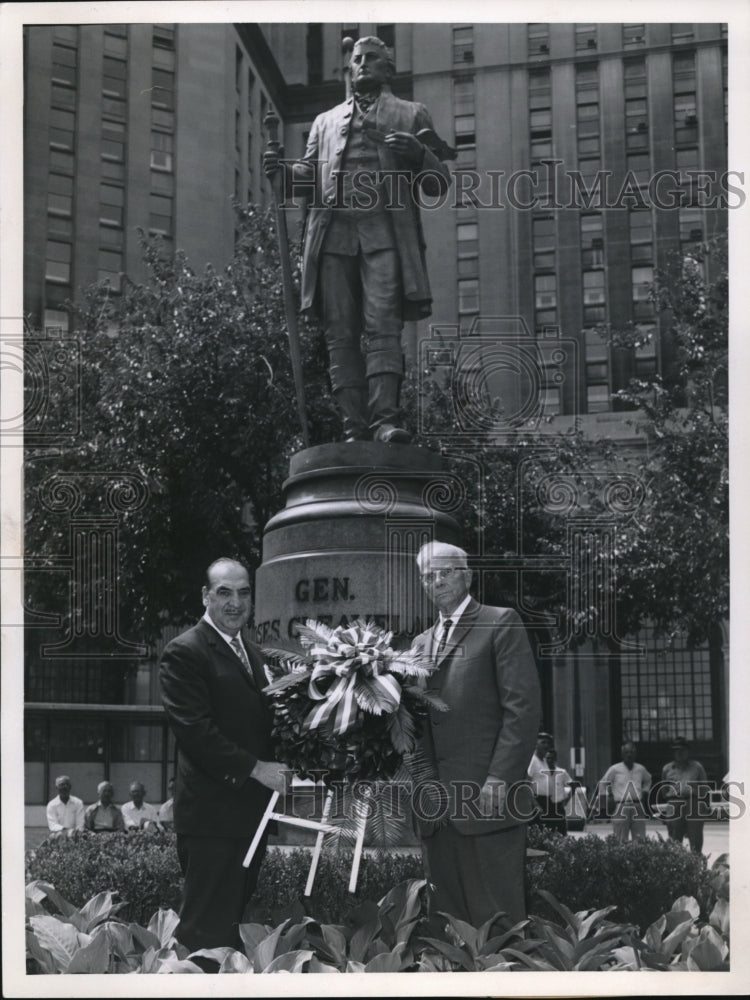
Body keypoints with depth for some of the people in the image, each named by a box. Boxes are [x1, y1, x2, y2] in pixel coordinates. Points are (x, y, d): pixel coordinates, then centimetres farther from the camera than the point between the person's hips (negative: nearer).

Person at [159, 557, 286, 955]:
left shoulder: (251, 652, 18)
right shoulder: (184, 653, -10)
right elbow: (194, 729, -18)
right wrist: (255, 768, -18)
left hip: (250, 810, 8)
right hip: (212, 813, -8)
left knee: (232, 919, 14)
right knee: (207, 929, -6)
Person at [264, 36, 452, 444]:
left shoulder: (412, 115, 20)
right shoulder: (325, 121, 29)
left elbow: (439, 182, 13)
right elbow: (310, 173, 23)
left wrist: (418, 154, -8)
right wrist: (282, 169, 1)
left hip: (384, 232, -3)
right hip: (332, 234, 3)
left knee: (382, 327, -16)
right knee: (341, 334, -5)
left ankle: (384, 419, -24)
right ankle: (353, 428, -7)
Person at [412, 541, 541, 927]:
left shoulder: (500, 623, 2)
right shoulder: (421, 643, 22)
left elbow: (523, 707, -7)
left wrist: (500, 779, -14)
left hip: (488, 800, -6)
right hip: (436, 811, 6)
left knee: (496, 919, -6)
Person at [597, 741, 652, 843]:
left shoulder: (640, 769, 10)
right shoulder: (615, 769, 0)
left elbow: (648, 780, 31)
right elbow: (602, 784, 10)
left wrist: (645, 792, 18)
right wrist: (608, 797, 3)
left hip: (638, 807, 3)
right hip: (621, 807, -3)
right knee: (620, 842, -5)